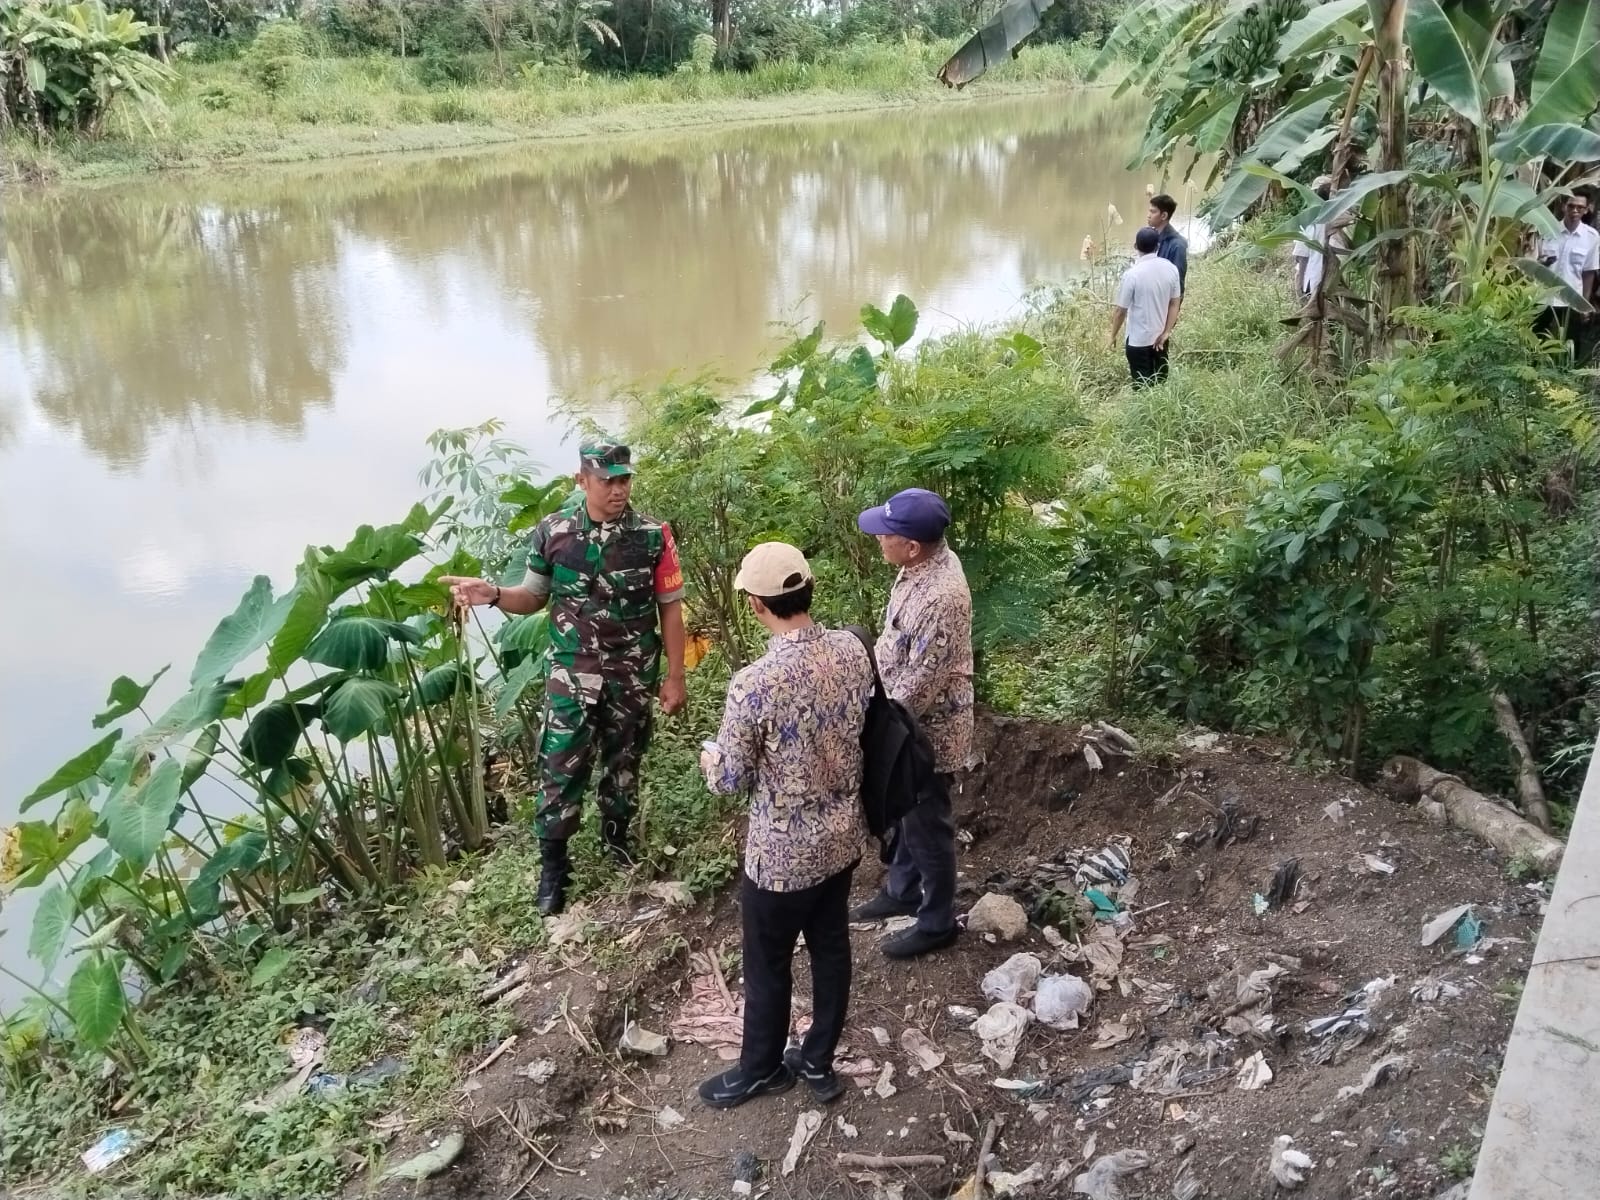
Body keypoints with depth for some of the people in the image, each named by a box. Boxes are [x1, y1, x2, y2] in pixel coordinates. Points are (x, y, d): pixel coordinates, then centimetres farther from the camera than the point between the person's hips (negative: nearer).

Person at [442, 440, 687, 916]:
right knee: (560, 769, 1)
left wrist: (674, 677, -3)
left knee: (623, 760, 16)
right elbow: (535, 597, 5)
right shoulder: (552, 532, -8)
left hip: (633, 675, 0)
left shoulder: (653, 535, -10)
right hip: (572, 673, 0)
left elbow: (670, 610, -3)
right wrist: (493, 595, -17)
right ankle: (553, 865, 18)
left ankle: (617, 836, 40)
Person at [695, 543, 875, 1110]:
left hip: (784, 852, -6)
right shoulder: (853, 649, -10)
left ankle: (761, 1069, 39)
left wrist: (710, 758, 5)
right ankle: (818, 1061, 41)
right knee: (831, 946, 23)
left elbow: (729, 781, -17)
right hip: (843, 836, 6)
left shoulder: (755, 684, -30)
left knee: (767, 965, 17)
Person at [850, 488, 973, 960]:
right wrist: (876, 694, 17)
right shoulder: (923, 563, -4)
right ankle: (901, 891, 47)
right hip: (906, 722, 9)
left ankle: (936, 922, 30)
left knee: (927, 824, 10)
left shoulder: (942, 597, -34)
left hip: (928, 731, -9)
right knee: (902, 813, 25)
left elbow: (922, 682, -28)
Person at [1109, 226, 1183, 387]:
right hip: (1160, 337, 5)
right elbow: (1175, 303, 0)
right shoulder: (1171, 269, -6)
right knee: (1160, 381, 20)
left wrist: (1114, 335, -1)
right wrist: (1166, 332, 3)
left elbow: (1121, 310, -15)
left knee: (1143, 385, 7)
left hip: (1138, 339, -5)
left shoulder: (1132, 274, -22)